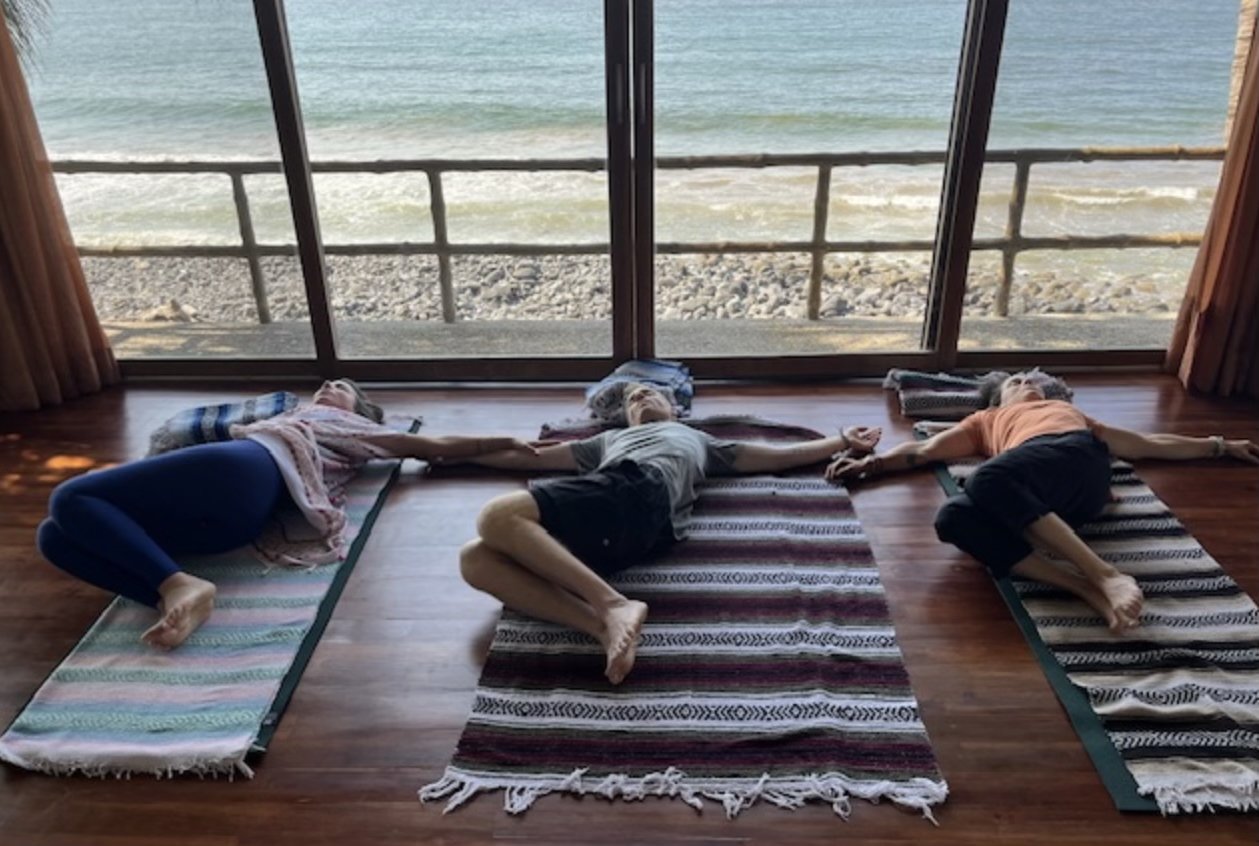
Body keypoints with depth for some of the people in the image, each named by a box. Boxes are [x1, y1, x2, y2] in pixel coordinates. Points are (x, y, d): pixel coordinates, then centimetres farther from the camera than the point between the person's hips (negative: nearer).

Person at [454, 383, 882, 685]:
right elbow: (527, 457, 46)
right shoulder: (609, 441, 46)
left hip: (640, 487, -5)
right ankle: (605, 625, -33)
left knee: (498, 518, -29)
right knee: (476, 560, -23)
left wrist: (842, 441, 40)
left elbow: (776, 456, 40)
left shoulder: (697, 439, 40)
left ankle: (612, 604, -32)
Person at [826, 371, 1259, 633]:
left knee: (989, 480, -36)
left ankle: (1106, 577, -38)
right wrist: (870, 463, 13)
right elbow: (923, 450, 29)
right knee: (953, 517, -33)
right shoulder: (986, 420, 40)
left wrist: (1221, 445, 44)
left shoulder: (1069, 412, 44)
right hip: (1034, 499, 1)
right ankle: (1094, 586, -39)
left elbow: (1149, 443, 46)